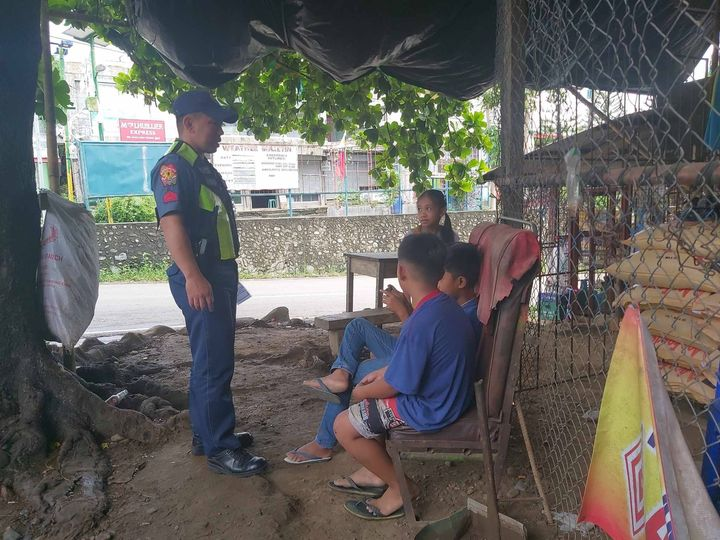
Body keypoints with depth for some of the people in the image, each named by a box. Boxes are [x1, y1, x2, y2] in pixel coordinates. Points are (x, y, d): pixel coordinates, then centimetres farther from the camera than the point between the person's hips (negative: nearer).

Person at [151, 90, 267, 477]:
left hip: (221, 274, 10)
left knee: (212, 359, 16)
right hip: (200, 278, -10)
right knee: (214, 363, -7)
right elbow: (170, 221, -24)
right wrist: (192, 276, -33)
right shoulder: (174, 166, -12)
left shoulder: (203, 168, 19)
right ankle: (220, 449, 2)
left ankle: (207, 434, 28)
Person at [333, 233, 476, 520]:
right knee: (367, 398, 23)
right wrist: (383, 372, 9)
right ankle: (376, 471, 30)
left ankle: (400, 488, 11)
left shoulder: (420, 324, -31)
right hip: (452, 395, 10)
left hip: (430, 410, -10)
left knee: (344, 426, -3)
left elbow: (394, 387, -21)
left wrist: (361, 392, -3)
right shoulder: (447, 305, -2)